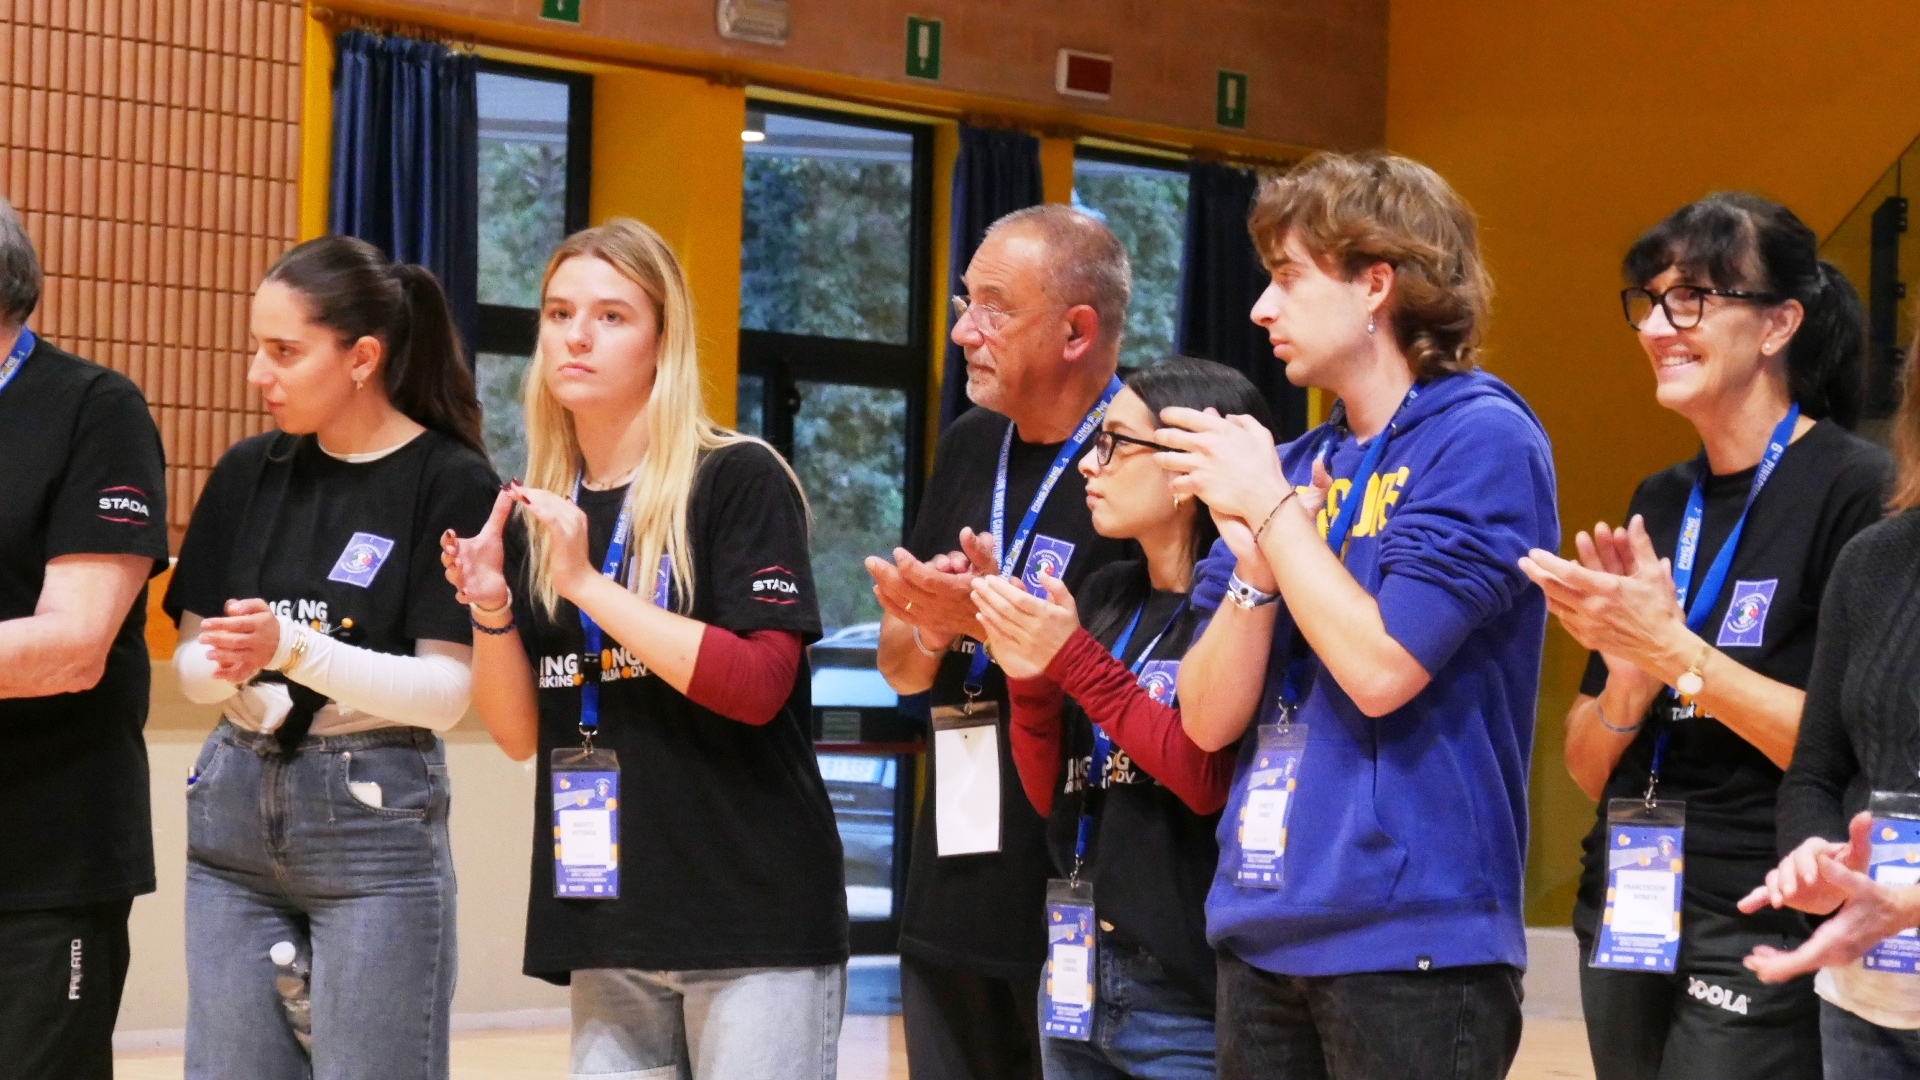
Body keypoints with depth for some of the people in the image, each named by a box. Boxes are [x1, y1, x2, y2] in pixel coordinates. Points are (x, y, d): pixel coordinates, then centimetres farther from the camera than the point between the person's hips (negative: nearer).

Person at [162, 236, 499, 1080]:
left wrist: (294, 648, -25)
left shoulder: (452, 483, -8)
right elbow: (190, 657, 9)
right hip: (234, 808, 5)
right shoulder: (249, 471, 7)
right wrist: (227, 670, -15)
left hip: (375, 818, -5)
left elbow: (447, 690, -14)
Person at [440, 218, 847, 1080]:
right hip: (604, 922, 5)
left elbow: (758, 685, -16)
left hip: (751, 919, -5)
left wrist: (587, 583, -17)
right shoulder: (535, 514, 11)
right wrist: (491, 608, -7)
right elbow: (520, 734, 11)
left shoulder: (739, 480, -5)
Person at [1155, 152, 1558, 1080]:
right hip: (1262, 934, 7)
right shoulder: (1291, 464, 11)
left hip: (1409, 940, -7)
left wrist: (1269, 508, -8)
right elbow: (1208, 720, 7)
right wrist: (1254, 570, -9)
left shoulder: (1481, 440, -8)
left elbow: (1380, 669, -18)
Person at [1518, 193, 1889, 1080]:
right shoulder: (1659, 501, 10)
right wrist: (1630, 675, -8)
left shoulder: (1854, 489, -9)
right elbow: (1588, 768, 12)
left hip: (1763, 935, -6)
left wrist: (1675, 652, -18)